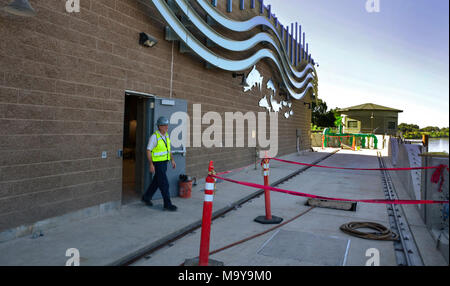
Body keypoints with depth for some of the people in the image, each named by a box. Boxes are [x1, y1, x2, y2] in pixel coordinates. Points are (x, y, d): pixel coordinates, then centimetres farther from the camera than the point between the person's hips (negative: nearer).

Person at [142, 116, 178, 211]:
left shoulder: (166, 136, 6)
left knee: (156, 182, 18)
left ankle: (146, 197, 35)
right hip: (157, 163, -8)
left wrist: (172, 160, 8)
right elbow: (148, 151, -16)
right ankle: (167, 204, 2)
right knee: (164, 184, -7)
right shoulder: (154, 136, -18)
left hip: (164, 163, 8)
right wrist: (151, 164, -21)